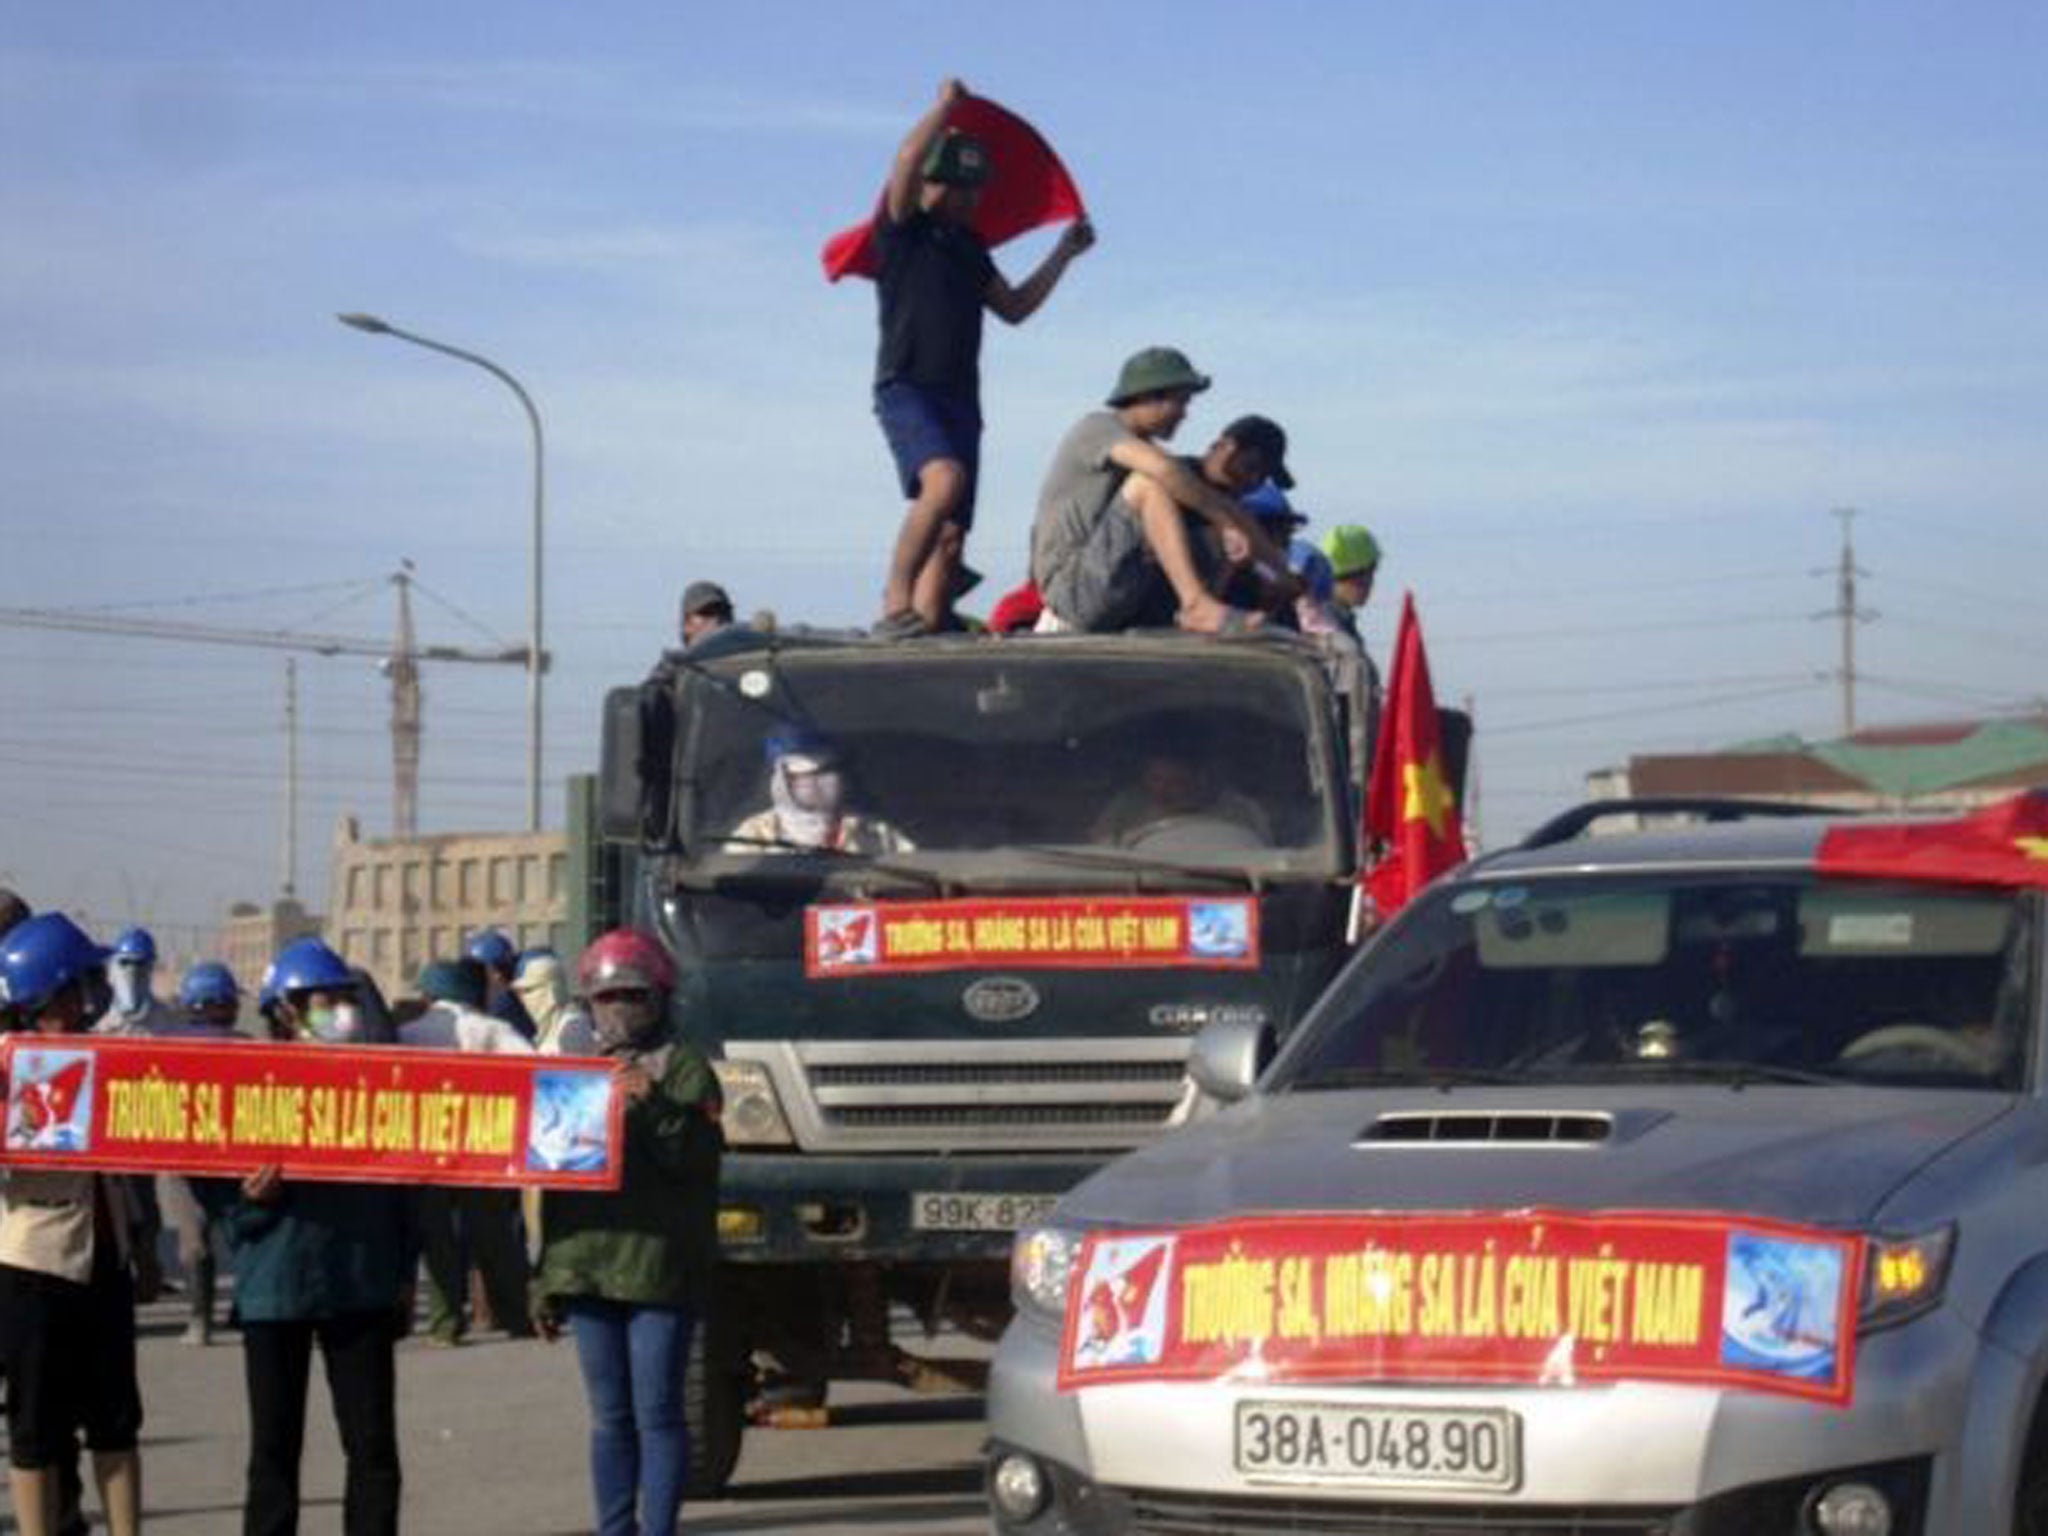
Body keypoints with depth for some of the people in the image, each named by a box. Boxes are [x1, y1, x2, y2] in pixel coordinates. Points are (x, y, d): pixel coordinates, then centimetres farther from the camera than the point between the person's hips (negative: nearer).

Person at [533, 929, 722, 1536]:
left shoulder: (683, 1067, 2)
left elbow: (694, 1158, -11)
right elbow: (551, 1176, 20)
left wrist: (651, 1106, -25)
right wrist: (546, 1280, 18)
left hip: (659, 1267, -5)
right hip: (586, 1268, 5)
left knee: (656, 1414, -6)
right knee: (609, 1418, 8)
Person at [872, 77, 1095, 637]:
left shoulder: (969, 245, 24)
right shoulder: (902, 229, 2)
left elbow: (1013, 308, 31)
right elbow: (906, 163, -16)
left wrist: (1064, 253, 28)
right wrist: (945, 106, -5)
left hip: (960, 398, 7)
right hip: (907, 388, -7)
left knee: (951, 537, -1)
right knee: (944, 479, -32)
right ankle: (895, 600, -31)